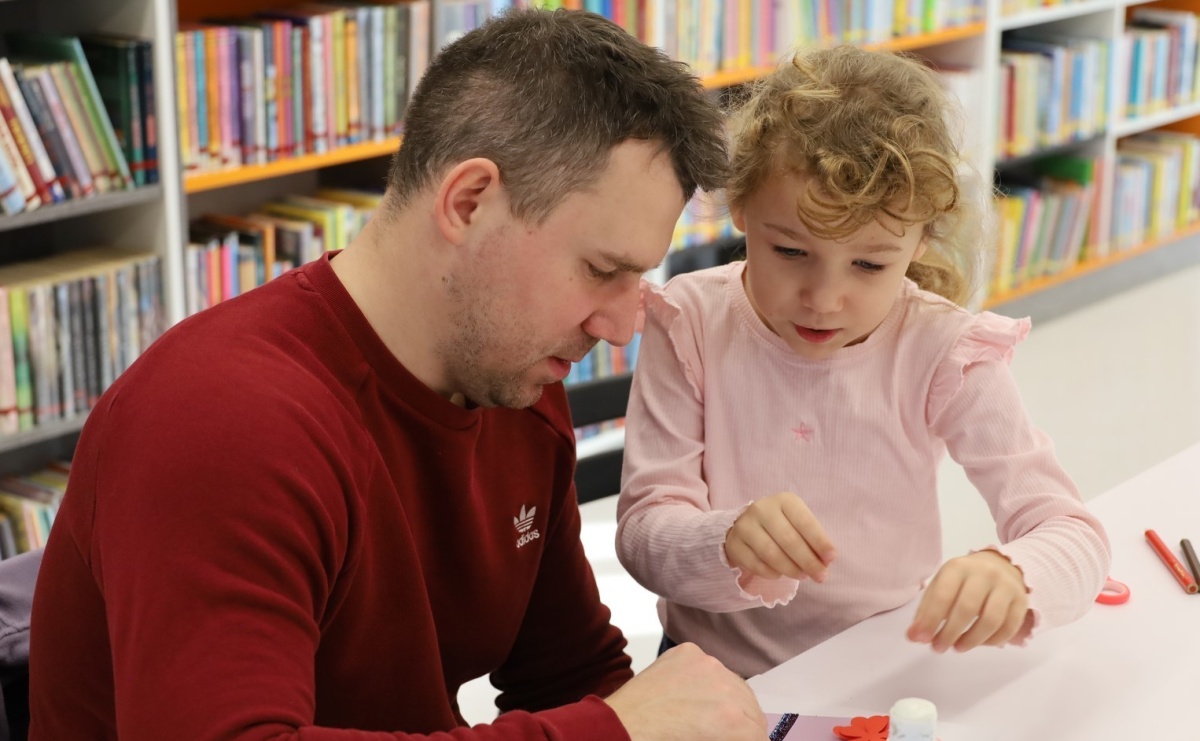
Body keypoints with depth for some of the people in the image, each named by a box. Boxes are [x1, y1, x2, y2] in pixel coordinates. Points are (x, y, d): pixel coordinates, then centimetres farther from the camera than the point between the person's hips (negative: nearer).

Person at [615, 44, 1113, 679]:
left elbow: (1072, 533, -14)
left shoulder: (943, 352, -10)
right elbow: (642, 533, -12)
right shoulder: (690, 325, -9)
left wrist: (1010, 579, -38)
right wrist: (728, 546, -36)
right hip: (716, 671, -2)